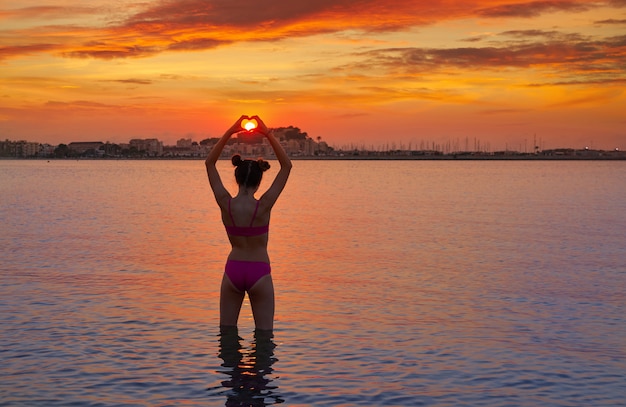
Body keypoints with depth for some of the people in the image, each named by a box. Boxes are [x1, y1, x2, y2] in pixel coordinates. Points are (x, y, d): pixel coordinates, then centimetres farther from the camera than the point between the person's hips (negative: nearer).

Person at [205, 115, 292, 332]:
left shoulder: (226, 204, -10)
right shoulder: (263, 206, -16)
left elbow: (209, 163, 2)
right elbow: (286, 166, -8)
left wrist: (230, 132, 0)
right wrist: (267, 134, -7)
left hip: (233, 270, 3)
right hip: (259, 272, -2)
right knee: (264, 334, 7)